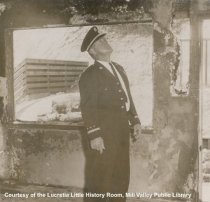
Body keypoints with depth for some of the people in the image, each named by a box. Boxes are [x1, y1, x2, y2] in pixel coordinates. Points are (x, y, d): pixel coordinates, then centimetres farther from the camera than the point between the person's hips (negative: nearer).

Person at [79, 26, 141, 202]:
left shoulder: (119, 69, 16)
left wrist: (135, 121, 12)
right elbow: (87, 108, -13)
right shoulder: (89, 75, -8)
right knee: (99, 177, 1)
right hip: (104, 132, -8)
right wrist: (94, 135, -19)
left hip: (122, 130, 8)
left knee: (121, 176, 16)